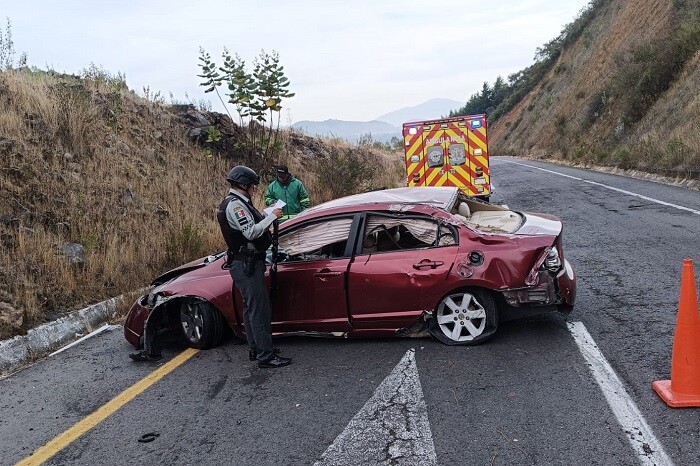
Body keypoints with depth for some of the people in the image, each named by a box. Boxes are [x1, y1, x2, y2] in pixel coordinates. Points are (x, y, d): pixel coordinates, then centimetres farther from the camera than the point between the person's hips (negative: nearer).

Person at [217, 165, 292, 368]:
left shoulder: (236, 203, 18)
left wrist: (268, 217, 8)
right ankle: (266, 356, -7)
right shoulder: (235, 204, -16)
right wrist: (272, 216, -17)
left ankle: (256, 349, 26)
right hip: (246, 265, -11)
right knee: (259, 309, -10)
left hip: (246, 263, 11)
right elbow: (251, 232, -24)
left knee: (251, 308, 16)